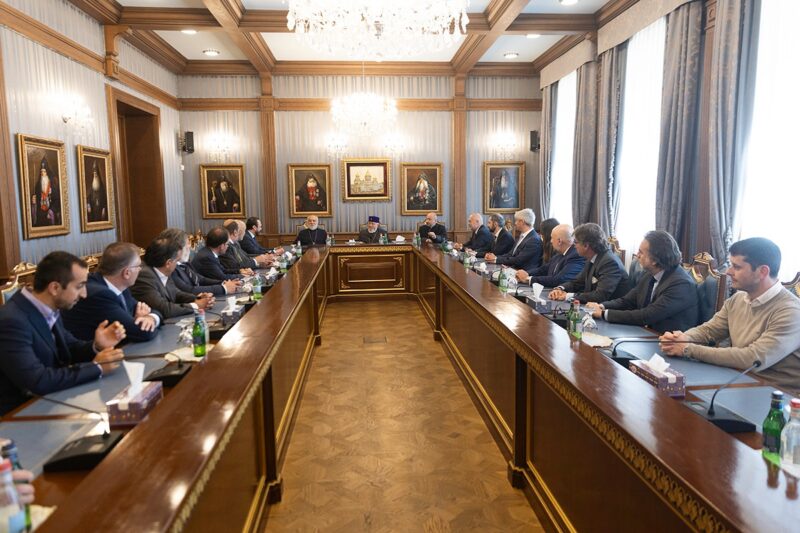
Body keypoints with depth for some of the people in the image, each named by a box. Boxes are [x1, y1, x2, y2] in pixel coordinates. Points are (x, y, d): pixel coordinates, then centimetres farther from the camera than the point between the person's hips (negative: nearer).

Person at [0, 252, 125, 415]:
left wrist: (96, 346, -10)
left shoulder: (48, 309, -1)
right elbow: (37, 381, -29)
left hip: (50, 401, 7)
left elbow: (68, 350, 11)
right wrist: (96, 367, -21)